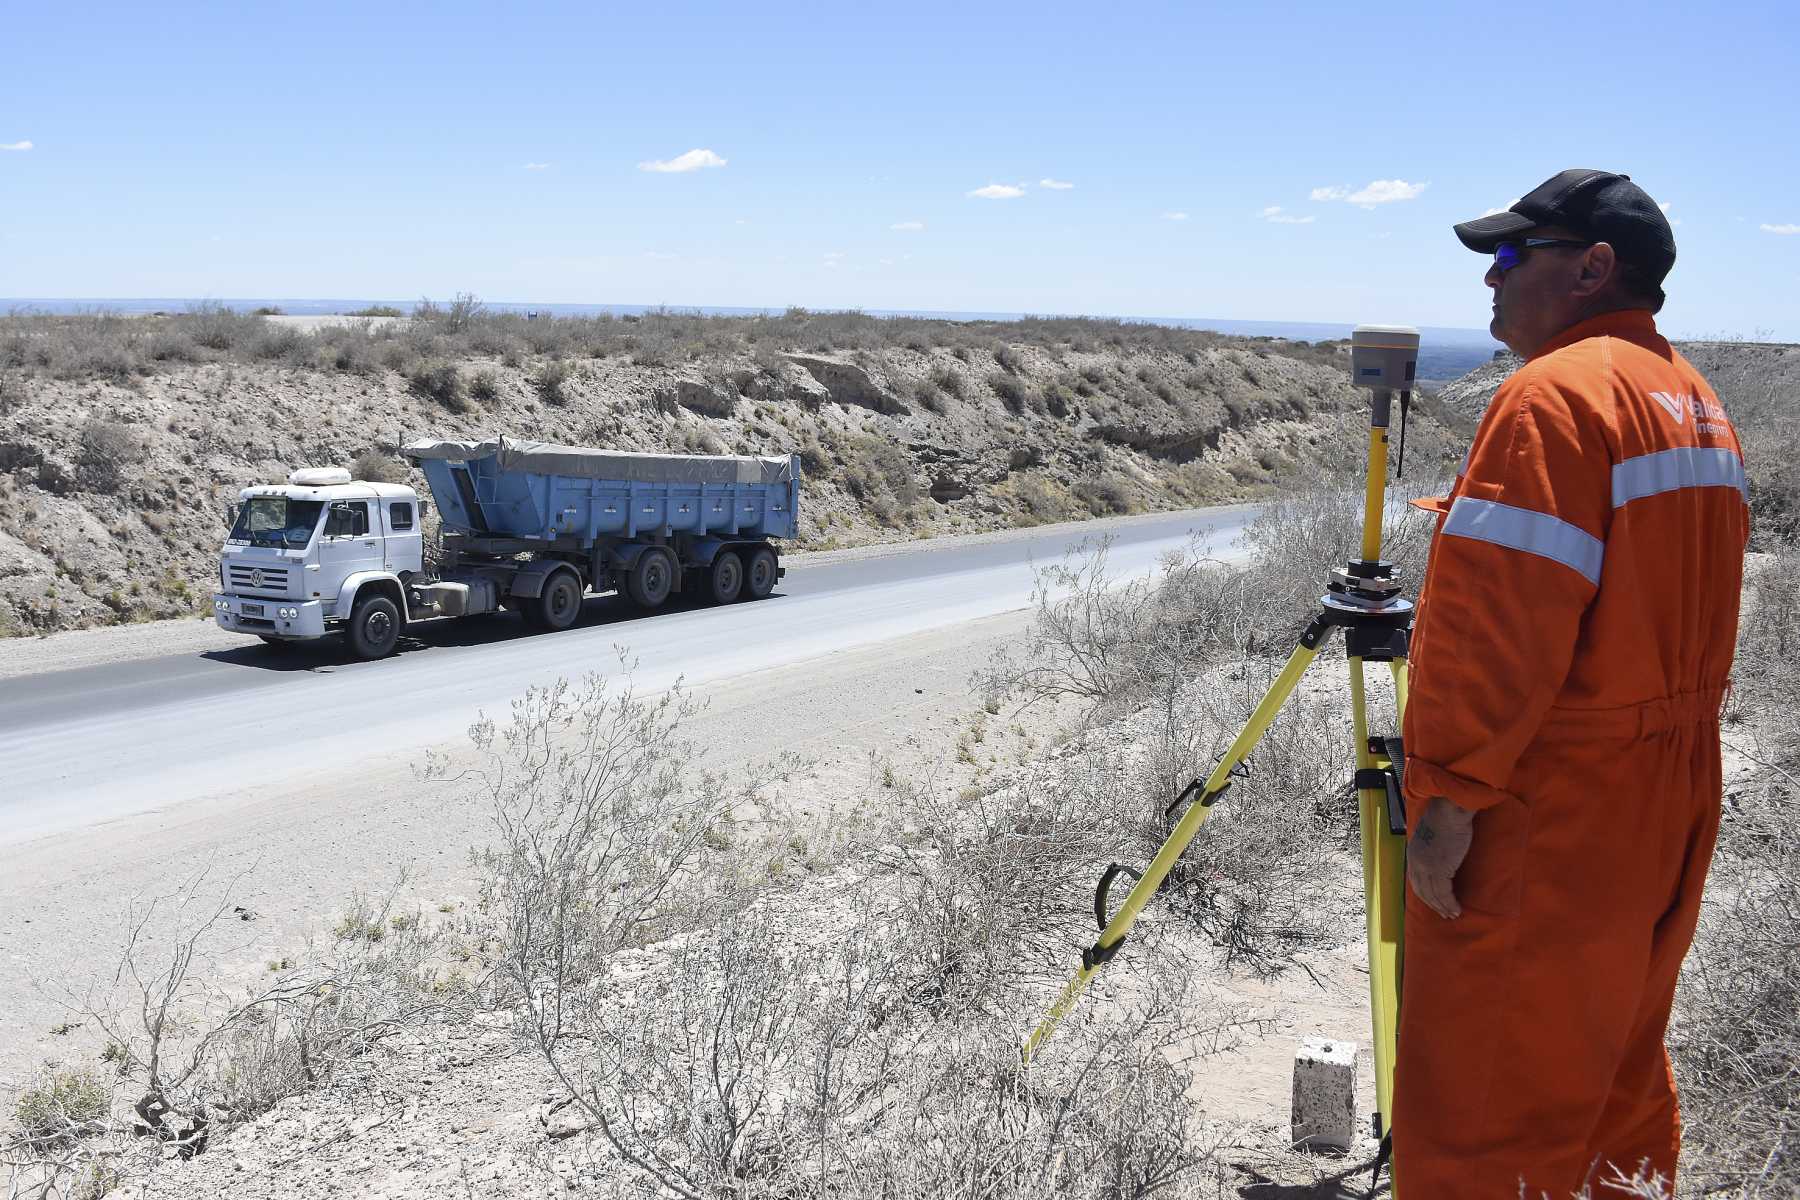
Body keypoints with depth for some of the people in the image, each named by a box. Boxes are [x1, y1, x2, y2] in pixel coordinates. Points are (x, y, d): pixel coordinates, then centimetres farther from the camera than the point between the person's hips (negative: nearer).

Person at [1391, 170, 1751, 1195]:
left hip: (1550, 812, -10)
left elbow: (1500, 627, -23)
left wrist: (1451, 792, -19)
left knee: (1488, 1097, -1)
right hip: (1671, 797, 10)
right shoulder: (1698, 401, 13)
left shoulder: (1555, 397, -17)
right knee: (1616, 1063, 21)